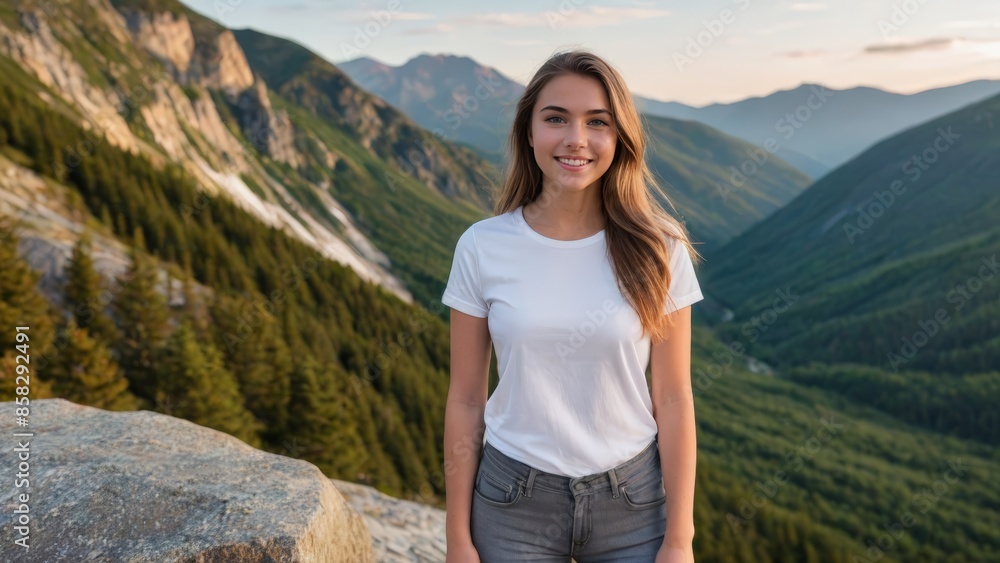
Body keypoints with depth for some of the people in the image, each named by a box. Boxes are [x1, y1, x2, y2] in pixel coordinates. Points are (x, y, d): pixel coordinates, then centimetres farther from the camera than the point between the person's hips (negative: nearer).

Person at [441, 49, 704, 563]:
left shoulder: (657, 250, -9)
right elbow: (465, 400, -4)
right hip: (512, 501, 0)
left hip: (631, 499, 0)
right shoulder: (482, 247, -9)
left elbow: (673, 399, -5)